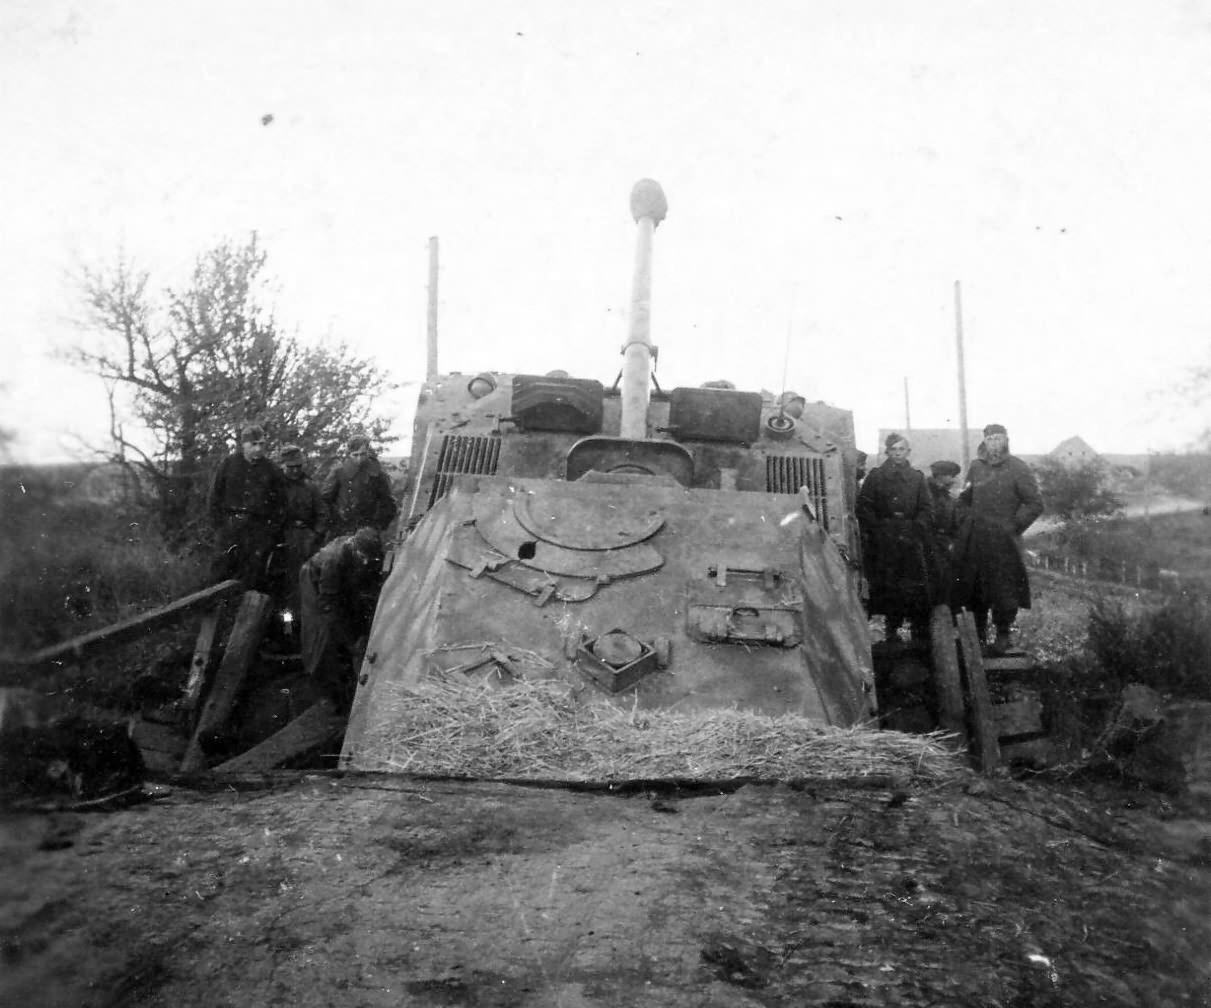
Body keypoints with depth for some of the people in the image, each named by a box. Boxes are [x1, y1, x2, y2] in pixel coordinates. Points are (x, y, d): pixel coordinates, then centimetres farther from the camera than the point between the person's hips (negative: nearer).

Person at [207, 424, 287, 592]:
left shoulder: (272, 471, 7)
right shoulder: (228, 464, 6)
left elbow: (280, 505, 10)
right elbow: (213, 497, 9)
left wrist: (273, 532, 1)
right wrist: (219, 525, 2)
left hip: (259, 528, 0)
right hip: (229, 526, 0)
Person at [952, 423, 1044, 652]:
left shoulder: (1018, 469, -5)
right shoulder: (976, 466, 9)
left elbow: (1035, 505, -6)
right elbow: (964, 499, 22)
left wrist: (1013, 526, -8)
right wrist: (968, 522, 10)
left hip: (1003, 541, -5)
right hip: (974, 541, 5)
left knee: (1003, 589, -1)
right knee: (973, 587, 9)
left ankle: (1003, 636, 13)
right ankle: (979, 632, 22)